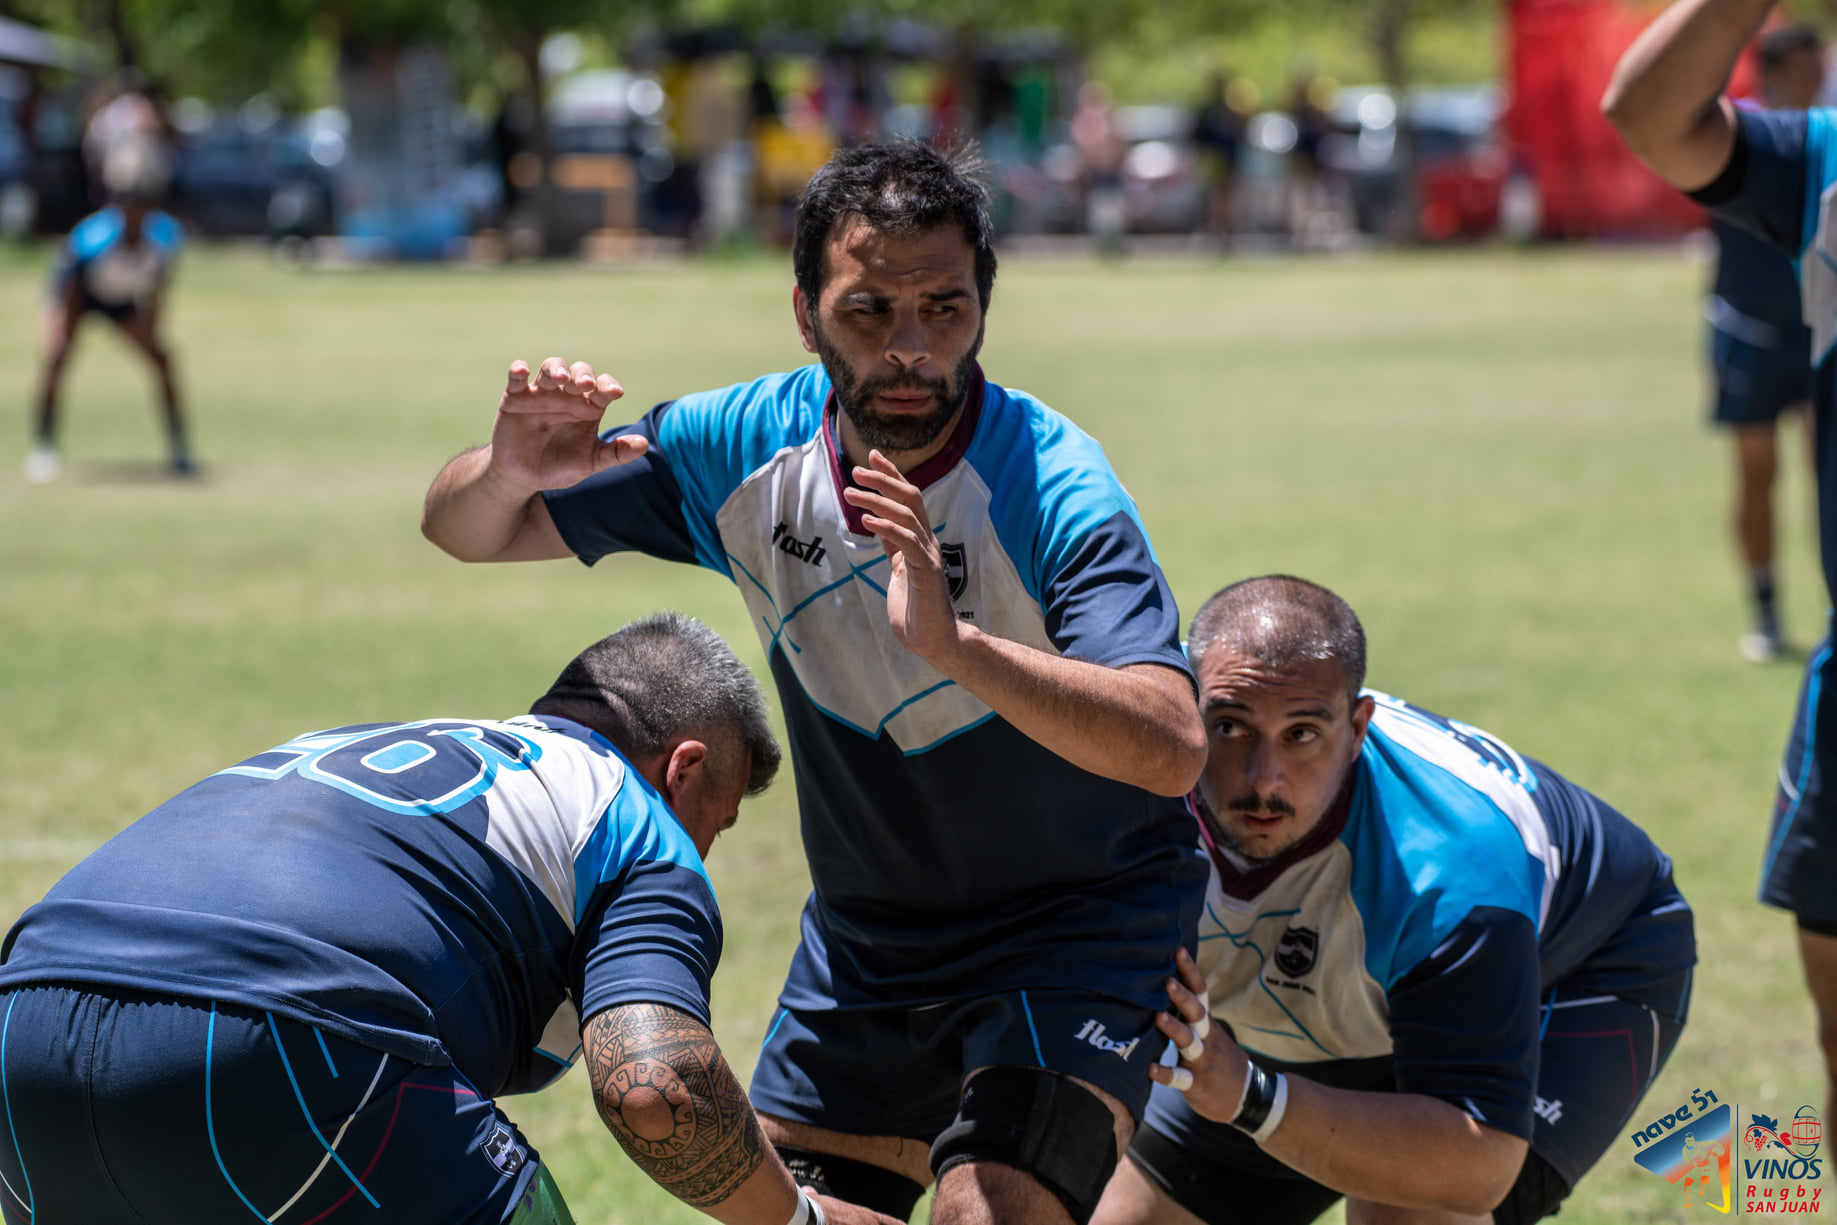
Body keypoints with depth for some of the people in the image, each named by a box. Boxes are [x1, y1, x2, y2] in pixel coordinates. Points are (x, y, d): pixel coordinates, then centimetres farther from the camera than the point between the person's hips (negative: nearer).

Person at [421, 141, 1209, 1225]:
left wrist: (954, 645, -53)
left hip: (1078, 932, -5)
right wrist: (510, 476, -24)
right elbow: (466, 529, 1)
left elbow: (1172, 749, -39)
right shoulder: (748, 446, -9)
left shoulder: (1052, 486, -25)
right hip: (862, 952, 6)